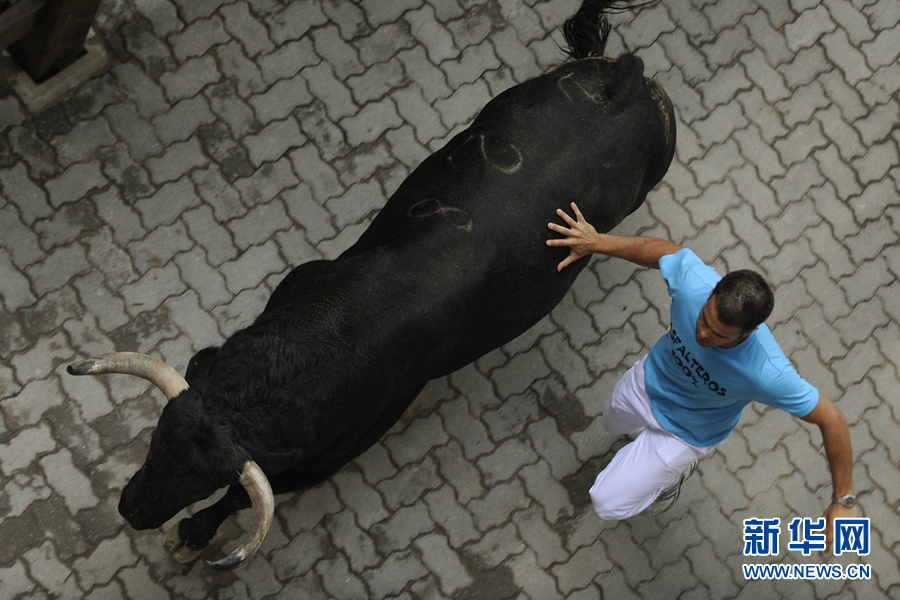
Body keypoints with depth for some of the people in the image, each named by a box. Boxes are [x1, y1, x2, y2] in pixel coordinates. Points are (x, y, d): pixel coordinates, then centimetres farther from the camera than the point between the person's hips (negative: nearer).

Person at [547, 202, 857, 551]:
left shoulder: (768, 374, -45)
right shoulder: (693, 281, -38)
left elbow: (831, 419, -31)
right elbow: (664, 249, -14)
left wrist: (843, 501, -23)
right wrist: (597, 242, -19)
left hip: (685, 434, -4)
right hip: (649, 378, 4)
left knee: (608, 504, 2)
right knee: (614, 424, 35)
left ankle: (671, 479, 32)